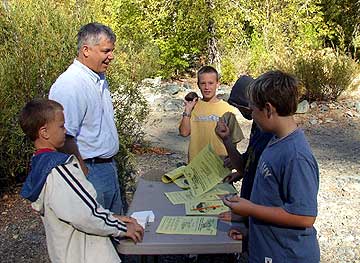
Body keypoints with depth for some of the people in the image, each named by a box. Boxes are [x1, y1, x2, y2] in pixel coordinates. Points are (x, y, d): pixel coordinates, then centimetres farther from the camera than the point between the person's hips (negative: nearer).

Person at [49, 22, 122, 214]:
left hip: (109, 167, 9)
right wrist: (84, 174, -20)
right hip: (90, 171, -9)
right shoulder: (69, 85, -23)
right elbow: (64, 137, -27)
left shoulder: (100, 79, 8)